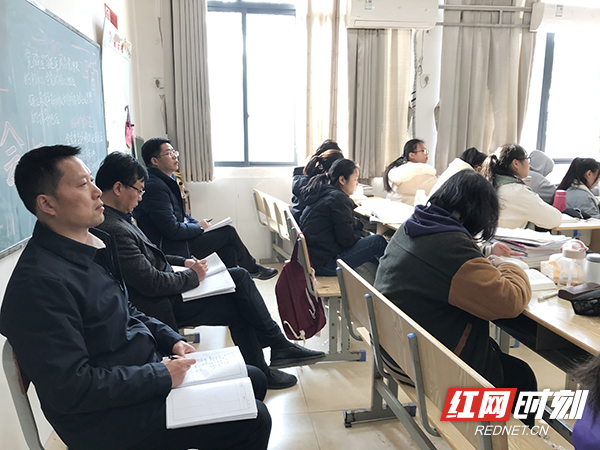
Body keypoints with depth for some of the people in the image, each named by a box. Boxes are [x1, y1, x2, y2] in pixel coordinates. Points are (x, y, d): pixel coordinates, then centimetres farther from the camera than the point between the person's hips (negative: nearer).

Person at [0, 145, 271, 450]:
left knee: (255, 379, 13)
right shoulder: (39, 282, -25)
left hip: (149, 366, 10)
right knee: (252, 422, -15)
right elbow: (69, 388, -26)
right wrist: (161, 376, -20)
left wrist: (171, 340, 5)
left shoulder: (96, 242, 7)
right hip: (108, 415, -9)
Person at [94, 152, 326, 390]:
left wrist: (183, 262, 6)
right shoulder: (113, 231, -26)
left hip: (166, 284, 10)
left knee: (239, 276, 3)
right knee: (239, 304, -7)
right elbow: (152, 284, -27)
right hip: (163, 306, -10)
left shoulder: (116, 219, 7)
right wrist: (193, 276, -13)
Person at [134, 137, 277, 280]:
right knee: (228, 232, -5)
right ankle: (252, 268, 17)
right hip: (171, 249, -10)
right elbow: (172, 230, -26)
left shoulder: (166, 180, 11)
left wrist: (199, 223, 5)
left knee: (227, 246, 3)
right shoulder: (154, 187, -22)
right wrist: (199, 227, -10)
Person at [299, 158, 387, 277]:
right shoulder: (338, 198, -16)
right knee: (378, 241, -6)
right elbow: (346, 238, -17)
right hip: (323, 262, -10)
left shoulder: (324, 193, 13)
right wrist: (359, 239, 2)